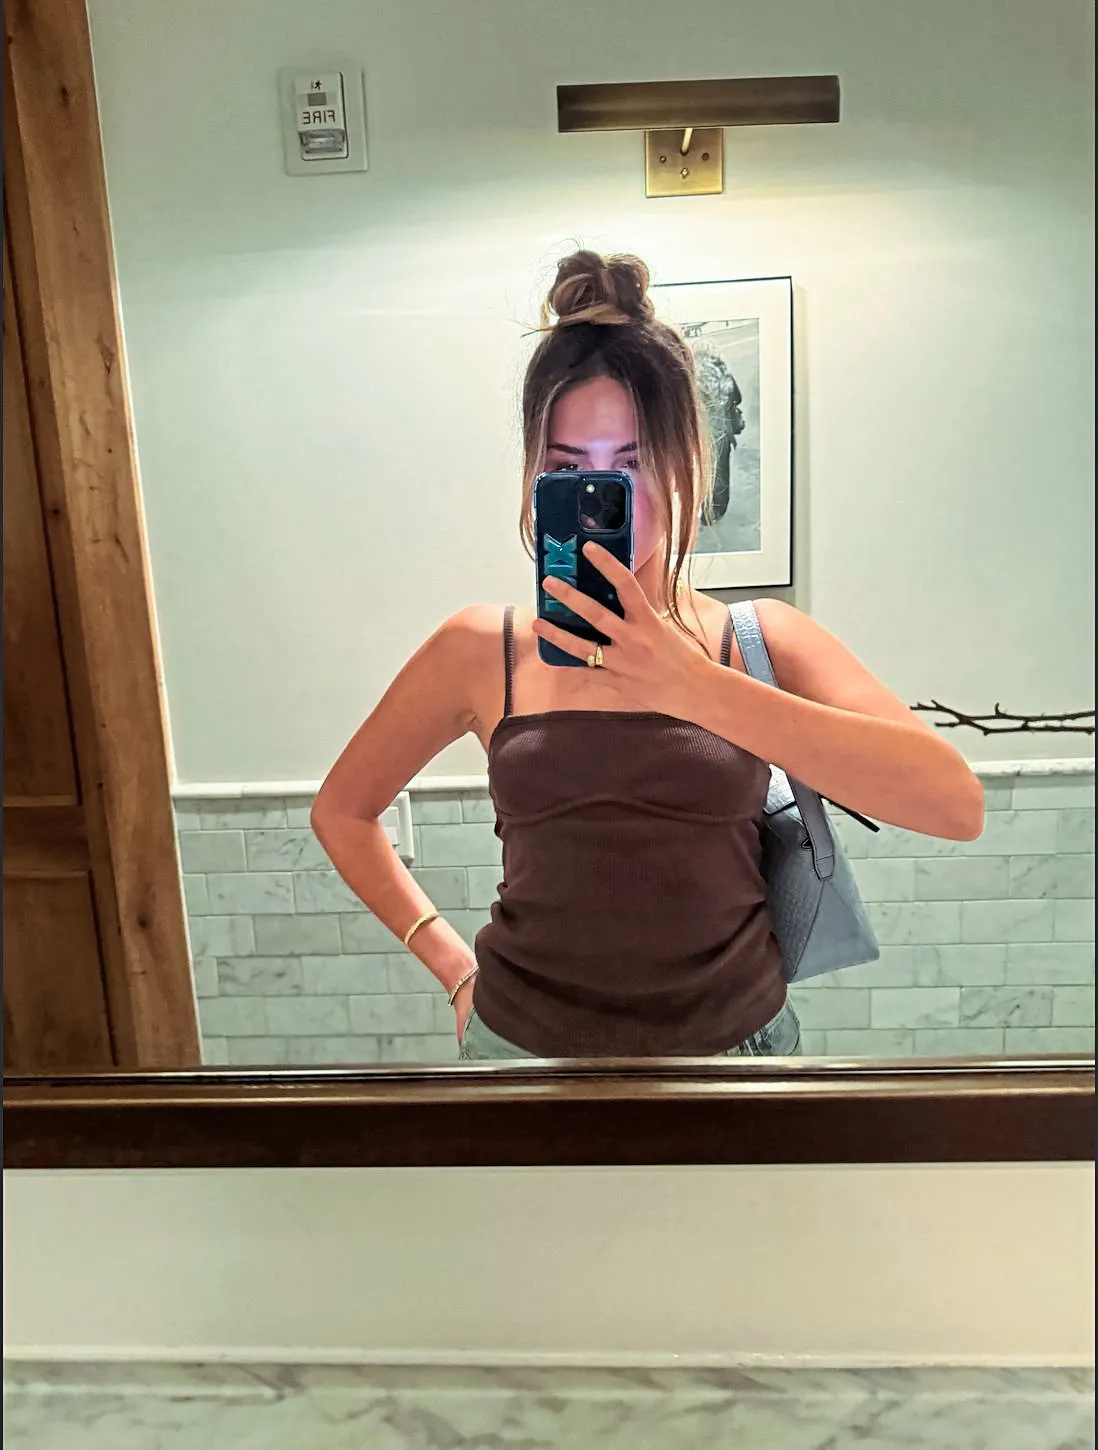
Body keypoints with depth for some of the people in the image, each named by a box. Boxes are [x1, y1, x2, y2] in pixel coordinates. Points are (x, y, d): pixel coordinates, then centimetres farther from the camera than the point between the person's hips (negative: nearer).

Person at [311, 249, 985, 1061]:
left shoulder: (764, 643, -7)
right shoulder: (482, 652, -5)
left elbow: (956, 804, -22)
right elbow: (342, 812, 8)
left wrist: (696, 687, -30)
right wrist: (451, 963, 0)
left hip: (735, 1040, 0)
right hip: (525, 1042, 0)